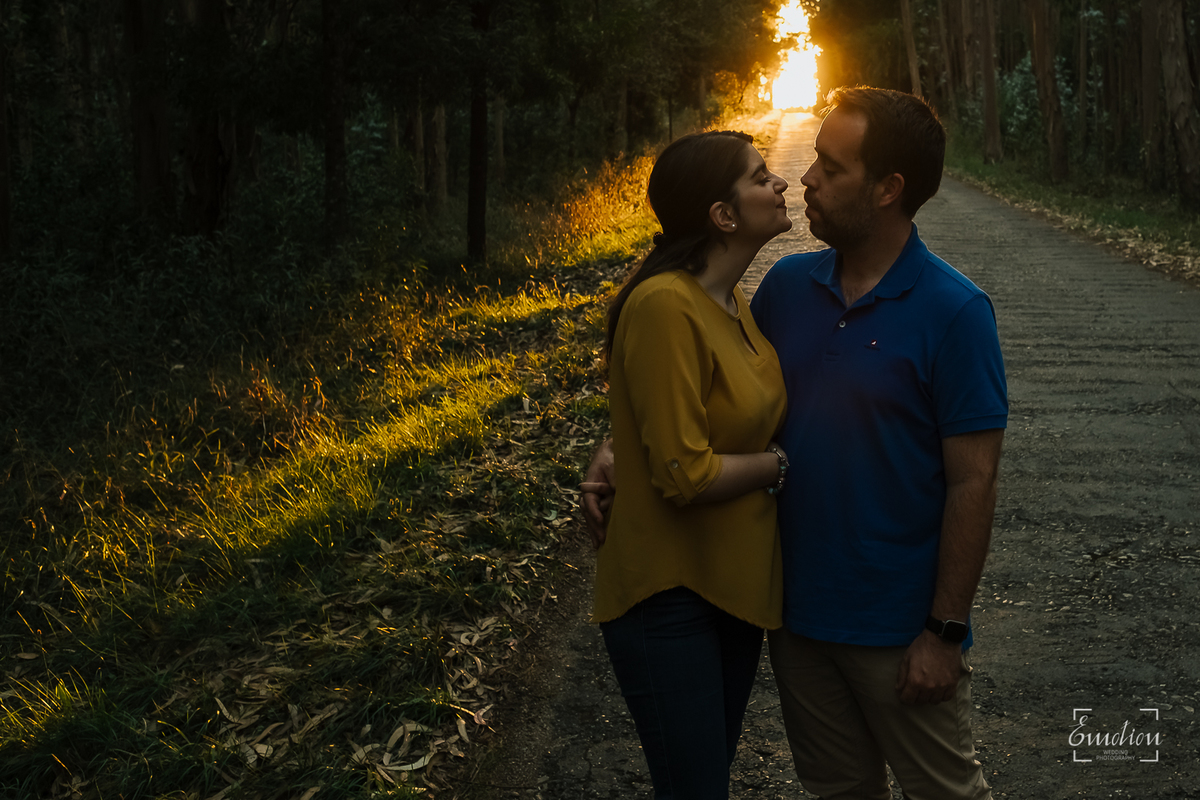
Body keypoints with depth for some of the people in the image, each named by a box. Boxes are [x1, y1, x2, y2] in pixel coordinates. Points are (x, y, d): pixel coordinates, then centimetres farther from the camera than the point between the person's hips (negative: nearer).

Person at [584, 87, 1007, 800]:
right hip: (798, 607, 5)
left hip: (899, 626, -5)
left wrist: (945, 632, -15)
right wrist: (625, 458, -1)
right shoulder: (788, 285, 1)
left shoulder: (953, 312, -16)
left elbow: (973, 481, -15)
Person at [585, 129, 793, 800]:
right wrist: (782, 464, -10)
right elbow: (685, 476, -24)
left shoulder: (733, 300, 4)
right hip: (671, 594, -8)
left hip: (735, 584, 9)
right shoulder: (666, 305, -23)